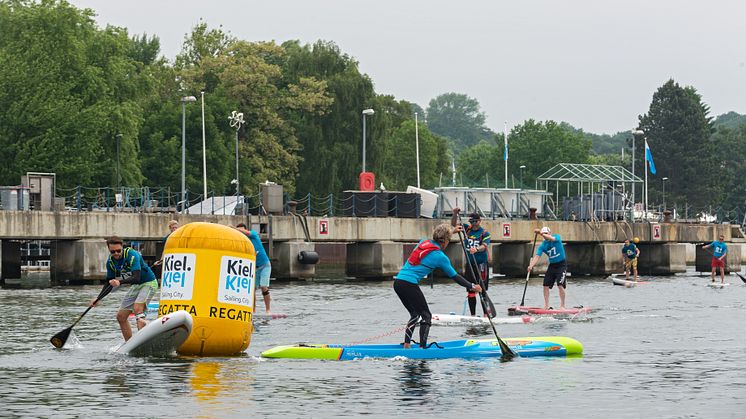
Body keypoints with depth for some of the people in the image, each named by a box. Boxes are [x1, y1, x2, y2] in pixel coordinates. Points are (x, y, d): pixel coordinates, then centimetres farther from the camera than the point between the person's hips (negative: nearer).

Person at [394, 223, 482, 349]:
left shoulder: (423, 242, 13)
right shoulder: (440, 257, -5)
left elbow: (437, 241, 39)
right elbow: (455, 276, 3)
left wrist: (451, 231, 51)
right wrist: (472, 287, 13)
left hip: (397, 281, 8)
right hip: (409, 284, -8)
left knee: (415, 314, 22)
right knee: (426, 315, 2)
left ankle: (406, 344, 17)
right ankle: (423, 347, -7)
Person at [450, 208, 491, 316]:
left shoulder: (484, 233, -5)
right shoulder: (467, 229, 8)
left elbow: (484, 246, -21)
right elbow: (453, 224, 7)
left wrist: (476, 249, -42)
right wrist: (455, 214, -12)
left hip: (482, 263, -5)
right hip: (470, 263, 5)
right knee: (471, 290, 6)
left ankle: (486, 313, -3)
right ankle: (473, 314, 12)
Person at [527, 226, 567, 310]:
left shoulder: (557, 237, -10)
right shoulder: (543, 245, -2)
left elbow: (551, 238, -34)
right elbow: (537, 256, -13)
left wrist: (540, 233, -41)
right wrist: (531, 265, -30)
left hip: (561, 264, -5)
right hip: (552, 265, 5)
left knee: (560, 285, -15)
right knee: (546, 285, 0)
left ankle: (562, 306, -11)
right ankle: (546, 306, 8)